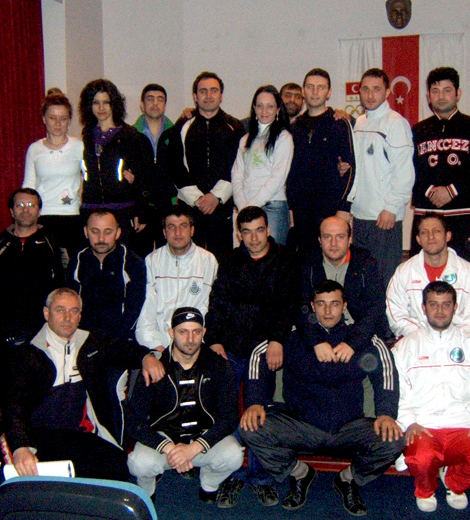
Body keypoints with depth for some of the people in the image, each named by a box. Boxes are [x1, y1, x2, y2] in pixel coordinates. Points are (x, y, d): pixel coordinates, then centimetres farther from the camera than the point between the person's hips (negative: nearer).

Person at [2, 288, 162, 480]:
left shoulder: (91, 343, 16)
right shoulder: (28, 354, 2)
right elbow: (14, 406, -8)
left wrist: (146, 357, 1)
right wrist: (21, 448, -27)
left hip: (93, 435, 5)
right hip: (49, 435, -5)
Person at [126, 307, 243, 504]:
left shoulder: (218, 366, -8)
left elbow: (230, 417, -11)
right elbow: (133, 422, -14)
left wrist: (195, 447, -25)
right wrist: (169, 448, -29)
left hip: (205, 436, 1)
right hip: (161, 437, -1)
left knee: (233, 456, -29)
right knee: (140, 464, -32)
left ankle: (209, 485, 8)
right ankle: (146, 491, 8)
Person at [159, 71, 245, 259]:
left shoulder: (234, 128, 11)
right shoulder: (182, 128, 13)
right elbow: (175, 167, 5)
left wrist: (216, 195, -9)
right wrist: (196, 197, -7)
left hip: (223, 205, 0)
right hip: (189, 204, 1)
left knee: (222, 257, -2)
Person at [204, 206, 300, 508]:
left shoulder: (286, 261, 7)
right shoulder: (231, 262, 13)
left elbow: (290, 304, -2)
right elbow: (217, 302, 9)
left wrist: (278, 339, -15)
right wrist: (214, 340, -4)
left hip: (265, 346, -2)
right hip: (230, 347, 2)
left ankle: (259, 475, 10)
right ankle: (231, 475, 9)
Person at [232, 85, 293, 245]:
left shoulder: (283, 137, 2)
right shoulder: (246, 140, 17)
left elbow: (278, 178, -7)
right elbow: (236, 176, 11)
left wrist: (252, 205, -9)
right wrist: (243, 206, -5)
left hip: (273, 207, -4)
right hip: (246, 209, 4)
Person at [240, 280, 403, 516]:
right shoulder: (294, 335, 5)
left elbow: (386, 366, -3)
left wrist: (386, 414, -17)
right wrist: (255, 403, -15)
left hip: (349, 428, 0)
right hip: (300, 424, 0)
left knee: (392, 442, -26)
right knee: (250, 429, -23)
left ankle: (349, 479, 9)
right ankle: (299, 473, 8)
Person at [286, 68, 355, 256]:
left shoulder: (339, 124, 1)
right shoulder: (296, 125, 15)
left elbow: (350, 167, -4)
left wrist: (344, 206, -12)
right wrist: (292, 202, 7)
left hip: (329, 203, -4)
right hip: (300, 204, 4)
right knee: (304, 252, 6)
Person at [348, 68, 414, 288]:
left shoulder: (396, 123, -7)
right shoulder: (359, 123, 14)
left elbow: (404, 171, -12)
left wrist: (391, 208, -15)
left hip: (385, 215, -7)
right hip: (359, 213, 7)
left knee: (385, 277, -3)